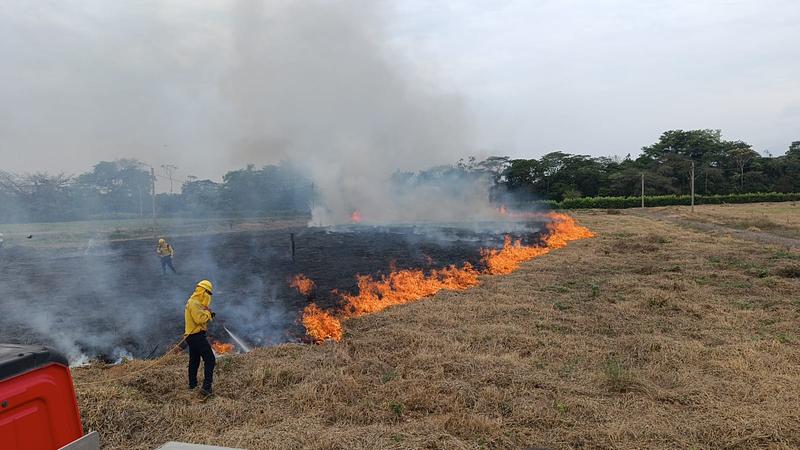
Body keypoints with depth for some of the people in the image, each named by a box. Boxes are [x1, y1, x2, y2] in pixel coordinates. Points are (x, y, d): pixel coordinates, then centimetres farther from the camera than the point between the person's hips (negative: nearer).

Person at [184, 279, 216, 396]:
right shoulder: (194, 303, -17)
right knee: (210, 360, -11)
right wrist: (208, 312, -12)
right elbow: (199, 319, -28)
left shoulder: (194, 302, 17)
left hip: (191, 336, 11)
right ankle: (206, 387, -16)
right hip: (197, 336, -11)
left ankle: (192, 383, 35)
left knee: (194, 360, 23)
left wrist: (209, 315, 5)